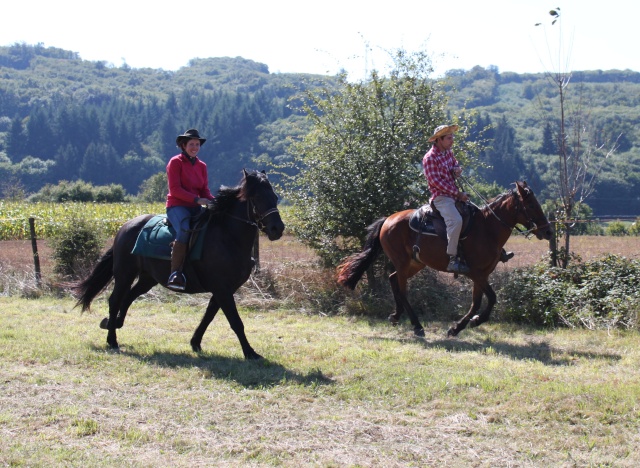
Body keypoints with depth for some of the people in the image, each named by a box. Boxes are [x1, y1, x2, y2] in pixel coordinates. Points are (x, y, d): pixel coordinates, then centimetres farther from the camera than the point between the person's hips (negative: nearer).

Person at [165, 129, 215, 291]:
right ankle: (175, 274, -38)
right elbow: (175, 189, -12)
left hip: (195, 207, 7)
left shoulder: (201, 166, 16)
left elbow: (205, 190, 12)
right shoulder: (175, 162, -3)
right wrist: (197, 199, -22)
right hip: (177, 206, -7)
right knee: (184, 230, -35)